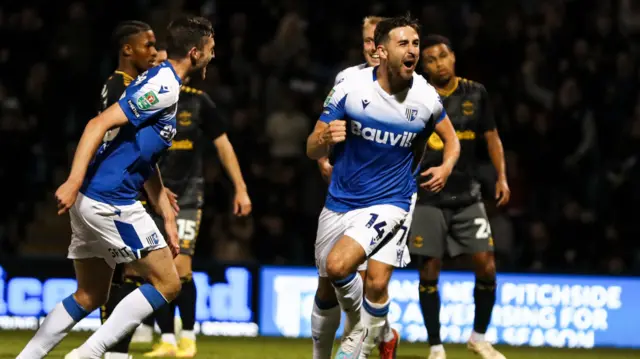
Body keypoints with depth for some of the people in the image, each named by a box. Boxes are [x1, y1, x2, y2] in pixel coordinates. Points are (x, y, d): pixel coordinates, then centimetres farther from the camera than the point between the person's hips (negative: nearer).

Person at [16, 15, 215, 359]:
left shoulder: (161, 82, 19)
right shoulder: (164, 85, -12)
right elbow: (99, 124, -20)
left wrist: (168, 219, 24)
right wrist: (74, 181, -27)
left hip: (92, 200, 10)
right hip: (110, 201, -10)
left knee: (89, 297, 17)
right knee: (167, 283, -2)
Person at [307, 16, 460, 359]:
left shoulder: (425, 96, -9)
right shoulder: (350, 89, -14)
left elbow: (450, 137, 12)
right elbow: (312, 150, -8)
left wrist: (446, 166, -9)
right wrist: (326, 138, -32)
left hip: (390, 201, -2)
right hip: (342, 199, 2)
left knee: (357, 274, -22)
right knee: (327, 285, 10)